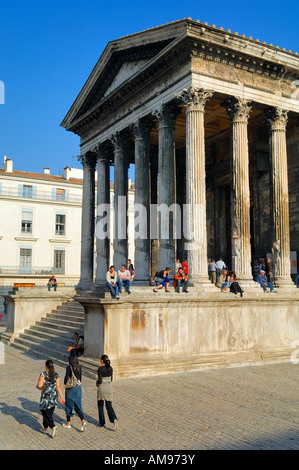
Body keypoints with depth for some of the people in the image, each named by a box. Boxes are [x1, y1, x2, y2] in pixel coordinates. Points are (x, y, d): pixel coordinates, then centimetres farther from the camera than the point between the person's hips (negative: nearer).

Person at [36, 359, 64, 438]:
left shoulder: (43, 374, -12)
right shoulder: (56, 375, -1)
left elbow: (39, 385, -18)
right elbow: (58, 387, -3)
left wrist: (43, 388, 4)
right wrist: (61, 397, -1)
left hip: (46, 396, -4)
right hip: (54, 395, 5)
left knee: (46, 413, 4)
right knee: (49, 413, 18)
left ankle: (53, 427, -15)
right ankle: (45, 428, 30)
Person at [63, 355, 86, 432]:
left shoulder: (69, 367, -14)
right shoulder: (79, 367, 3)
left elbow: (67, 376, -26)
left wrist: (65, 384, -11)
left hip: (70, 388, -5)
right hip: (78, 388, 5)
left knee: (68, 406, 13)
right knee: (78, 406, 8)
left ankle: (68, 423, 26)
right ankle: (83, 421, -10)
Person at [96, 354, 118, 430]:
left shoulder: (100, 369, -15)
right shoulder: (110, 368, 1)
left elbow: (100, 381, -19)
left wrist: (97, 382, 5)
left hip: (101, 389, -4)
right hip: (109, 388, 4)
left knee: (100, 405, 16)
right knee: (109, 406, 10)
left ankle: (102, 423, 21)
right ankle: (114, 419, -15)